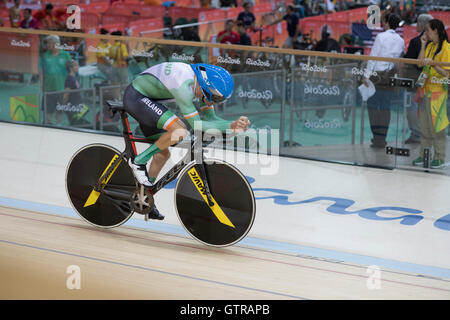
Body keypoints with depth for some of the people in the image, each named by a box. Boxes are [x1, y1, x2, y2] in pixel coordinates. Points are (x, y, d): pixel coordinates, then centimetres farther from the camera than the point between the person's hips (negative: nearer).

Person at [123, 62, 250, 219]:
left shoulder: (201, 84, -3)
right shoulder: (184, 85, -30)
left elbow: (210, 118, 2)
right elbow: (196, 125, -27)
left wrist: (234, 124, -14)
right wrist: (230, 127, -26)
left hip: (144, 99, 10)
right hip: (136, 96, -10)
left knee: (163, 152, 11)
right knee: (180, 131, -25)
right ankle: (138, 161, -11)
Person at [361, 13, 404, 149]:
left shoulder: (381, 36, -7)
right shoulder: (401, 41, 9)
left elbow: (373, 57, -9)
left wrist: (366, 75, -8)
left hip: (377, 75, -5)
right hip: (390, 75, 5)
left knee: (373, 106, 1)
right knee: (386, 107, 8)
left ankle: (377, 136, -5)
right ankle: (382, 138, 8)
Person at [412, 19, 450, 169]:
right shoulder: (430, 46, 12)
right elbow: (420, 63, 3)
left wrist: (432, 63, -27)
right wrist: (423, 45, 1)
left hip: (438, 91, -7)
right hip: (426, 89, 7)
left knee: (437, 125, -3)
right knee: (424, 125, 12)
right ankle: (424, 155, 21)